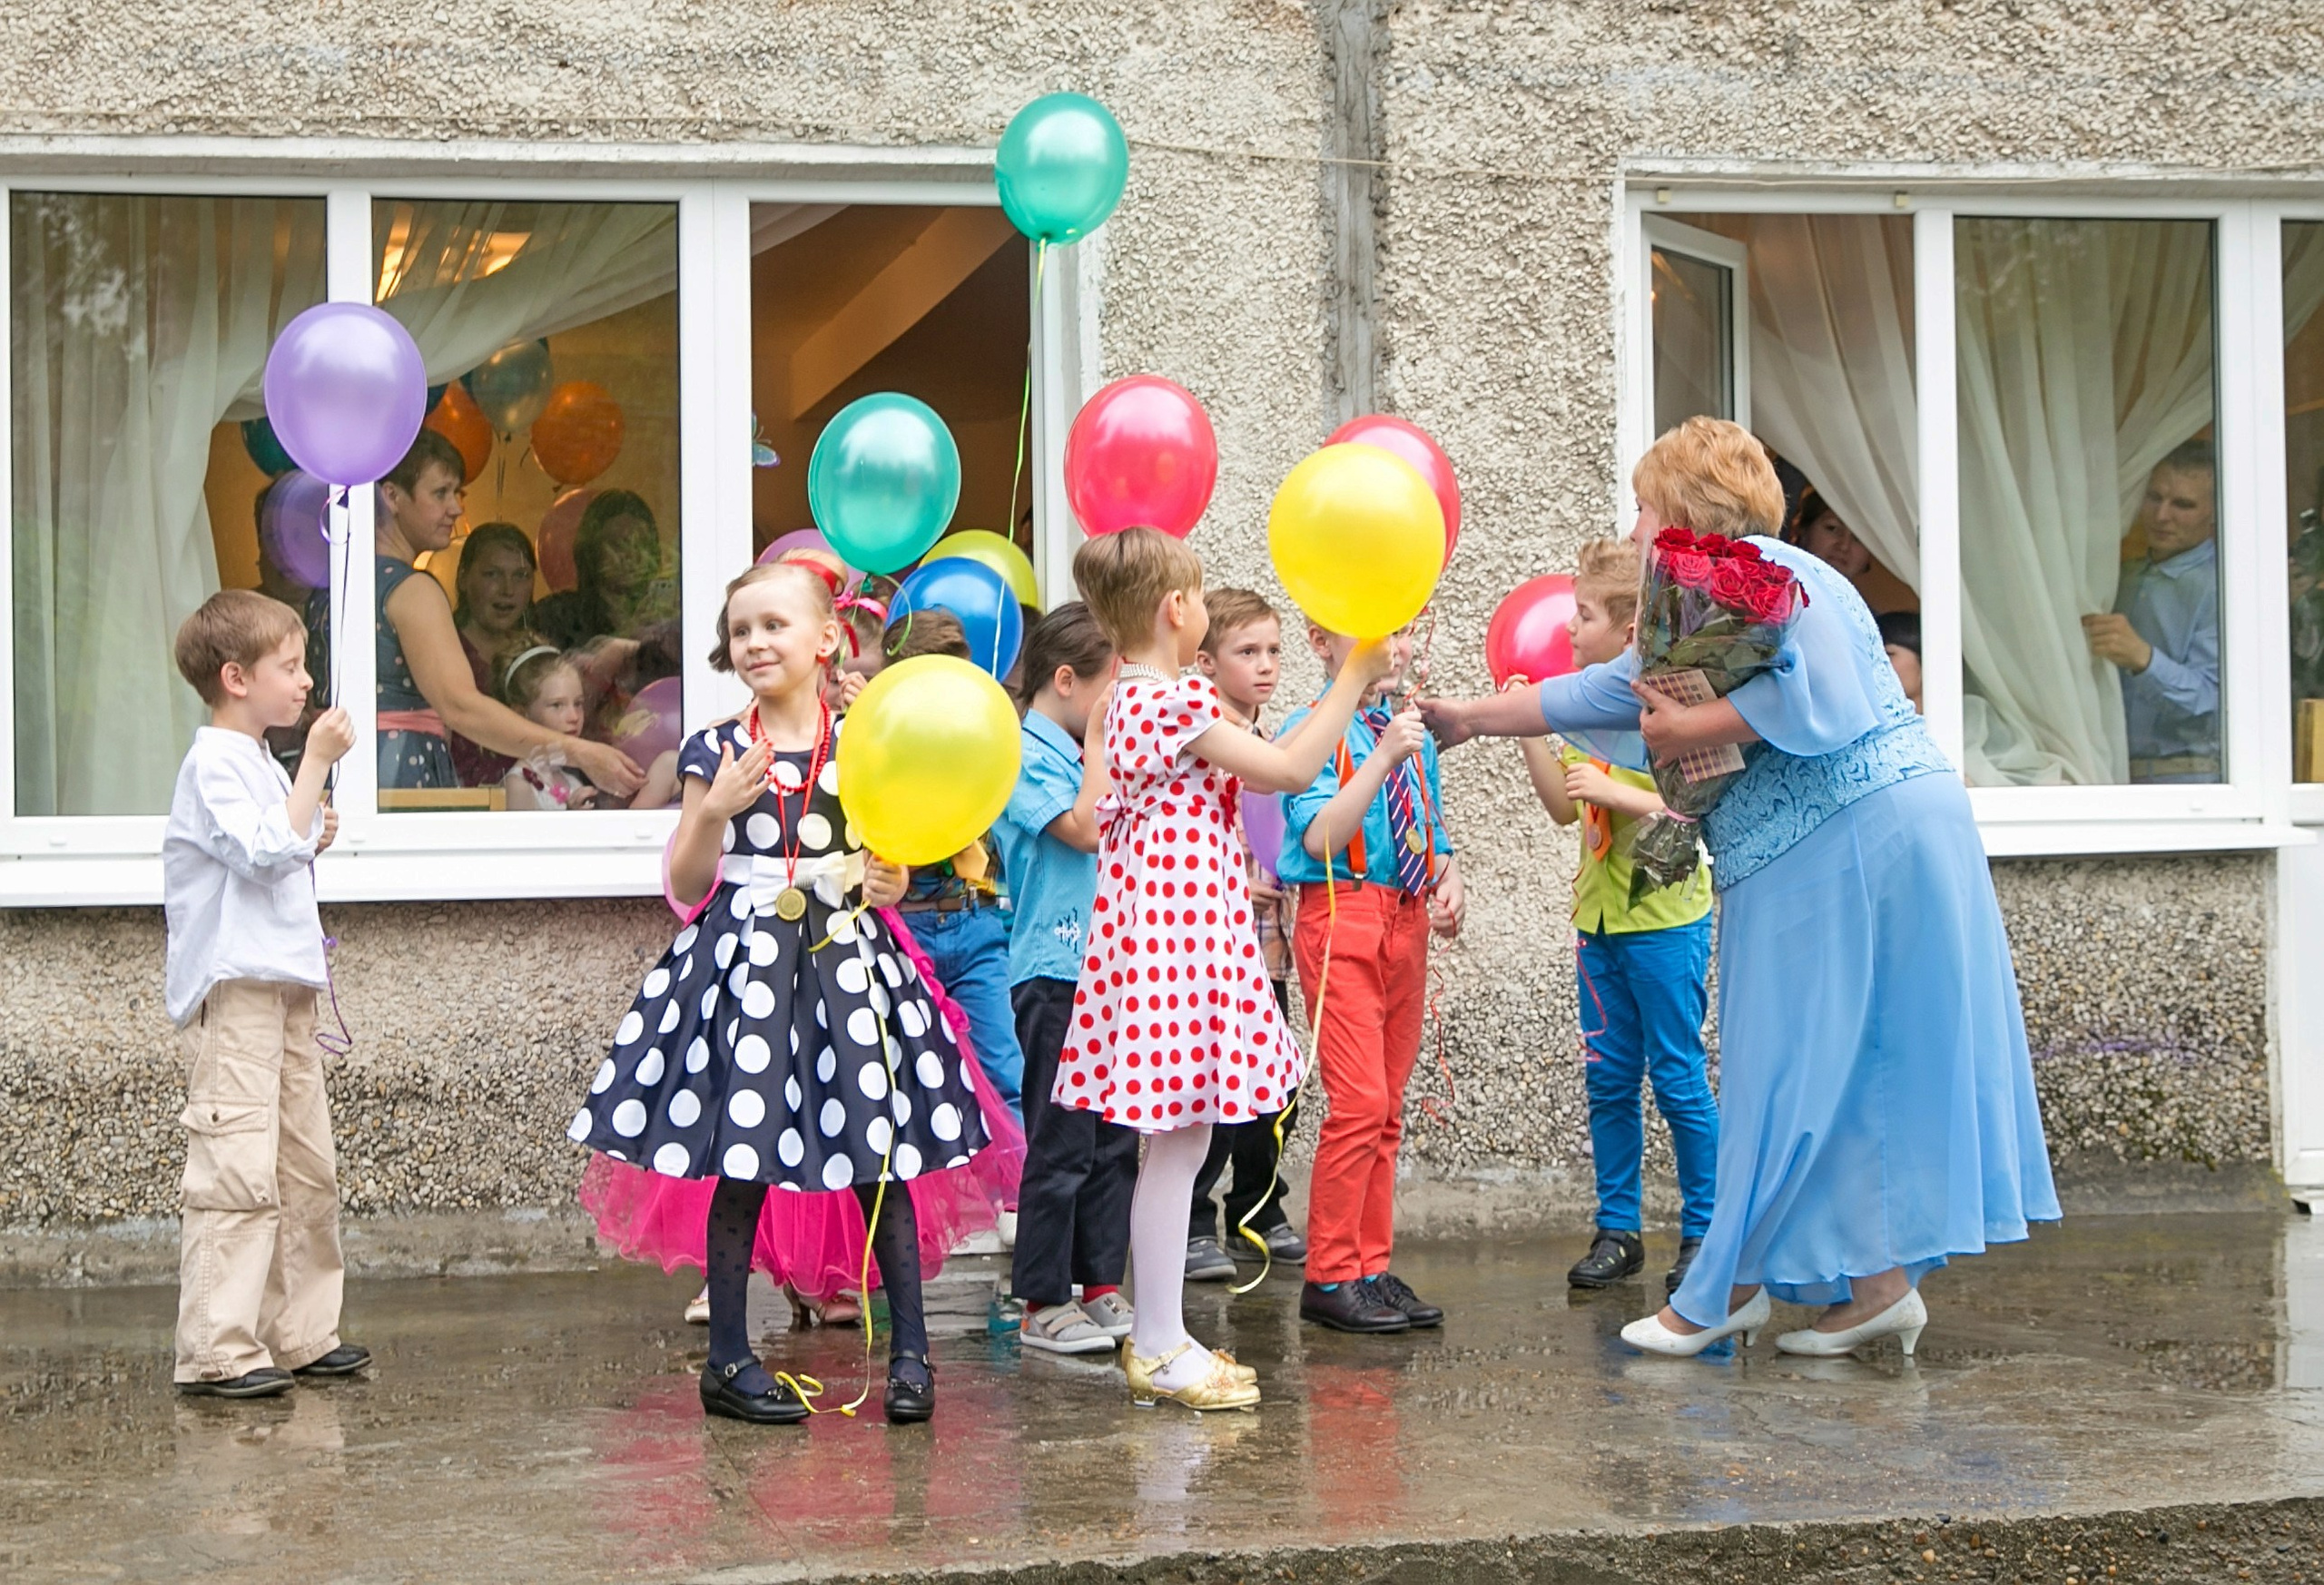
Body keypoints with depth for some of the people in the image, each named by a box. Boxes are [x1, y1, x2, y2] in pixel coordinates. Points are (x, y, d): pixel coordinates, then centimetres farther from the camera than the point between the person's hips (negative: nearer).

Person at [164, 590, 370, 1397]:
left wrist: (312, 840, 12)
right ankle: (217, 1352, -12)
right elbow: (265, 849, -24)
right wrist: (316, 765, -21)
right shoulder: (215, 764, -11)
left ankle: (301, 1335, 18)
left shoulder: (258, 762, 20)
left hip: (282, 988, 10)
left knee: (308, 1170, 12)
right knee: (237, 1169, -13)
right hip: (233, 990, -10)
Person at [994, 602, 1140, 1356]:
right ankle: (1042, 1303, 3)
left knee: (1115, 1138, 11)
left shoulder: (1081, 753, 16)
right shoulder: (1023, 752, -9)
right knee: (1061, 1143, -4)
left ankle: (1101, 1287, 19)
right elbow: (1084, 829, -20)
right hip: (1055, 974, -9)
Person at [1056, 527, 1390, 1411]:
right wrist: (1354, 678, -9)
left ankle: (1156, 1335, 20)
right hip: (1184, 927, -10)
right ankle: (1161, 1347, 0)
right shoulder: (1180, 702, -16)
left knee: (1175, 1138, 14)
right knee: (1177, 1144, -5)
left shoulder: (1124, 701, 14)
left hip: (1148, 917, 10)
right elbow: (1292, 770, -16)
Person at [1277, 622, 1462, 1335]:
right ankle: (1331, 1277, -5)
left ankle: (1372, 1270, 15)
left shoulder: (1415, 736, 15)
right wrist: (1382, 757, -21)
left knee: (1388, 1106, 9)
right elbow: (1319, 838, -18)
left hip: (1407, 922, 7)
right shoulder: (1314, 733, -6)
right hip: (1341, 915, -7)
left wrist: (1449, 882, 1)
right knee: (1359, 1099, -13)